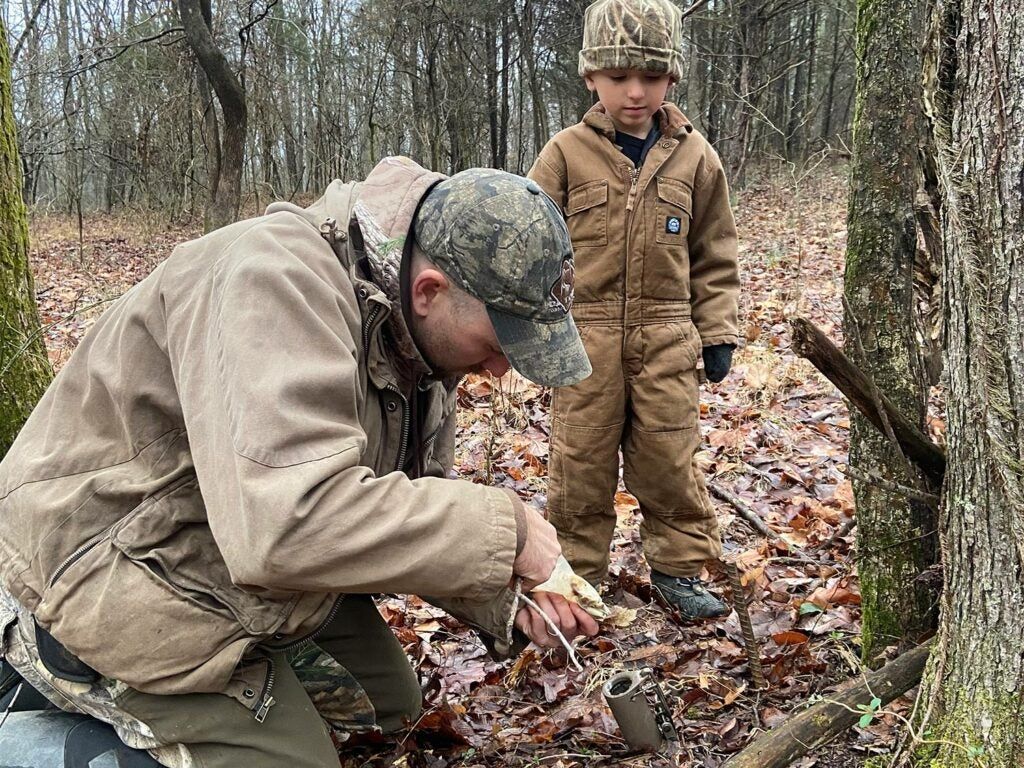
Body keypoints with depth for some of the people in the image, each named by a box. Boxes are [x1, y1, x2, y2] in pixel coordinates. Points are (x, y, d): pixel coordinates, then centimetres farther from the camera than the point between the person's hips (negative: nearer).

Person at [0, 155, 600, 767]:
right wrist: (503, 530, -36)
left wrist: (505, 600, -13)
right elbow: (289, 522, -46)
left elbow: (406, 507, 4)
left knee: (390, 704, 16)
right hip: (107, 592, -9)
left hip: (259, 574, 9)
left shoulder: (421, 333, -3)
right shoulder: (277, 277, -33)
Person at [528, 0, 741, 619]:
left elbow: (715, 256, 10)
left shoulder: (695, 157, 4)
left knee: (670, 461, 8)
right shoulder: (567, 154, -1)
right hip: (584, 338, -1)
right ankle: (577, 571, 23)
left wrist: (718, 333, 6)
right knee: (582, 463, 7)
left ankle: (679, 568, 25)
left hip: (666, 341, 1)